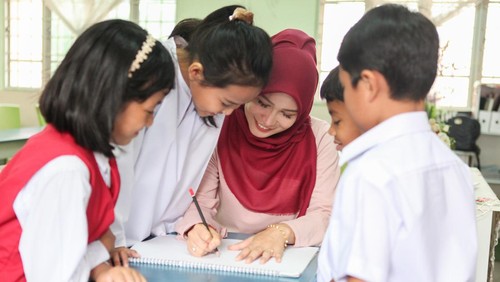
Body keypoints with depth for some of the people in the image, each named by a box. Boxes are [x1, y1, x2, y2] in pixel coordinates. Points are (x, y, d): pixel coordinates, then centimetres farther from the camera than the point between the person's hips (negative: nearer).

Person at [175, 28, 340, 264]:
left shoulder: (319, 137, -5)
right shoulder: (219, 130, -5)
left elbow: (325, 214, -5)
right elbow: (200, 201, -5)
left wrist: (282, 232, -22)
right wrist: (196, 228, -26)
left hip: (292, 260, 0)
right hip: (223, 257, 0)